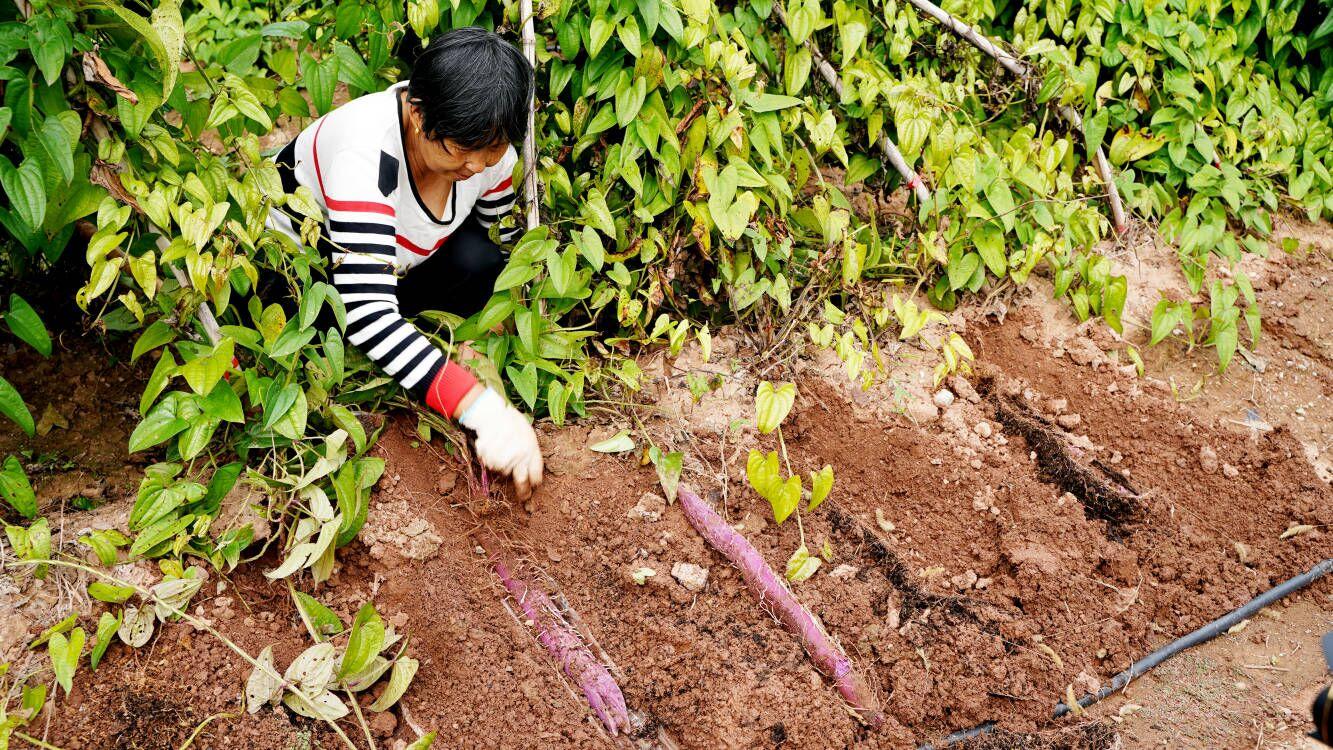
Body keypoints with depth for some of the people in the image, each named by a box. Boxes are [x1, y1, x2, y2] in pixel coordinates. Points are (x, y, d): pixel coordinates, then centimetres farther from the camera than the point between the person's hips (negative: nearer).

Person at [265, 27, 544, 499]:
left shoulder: (489, 150, -22)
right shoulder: (364, 155, -42)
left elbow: (504, 249, -7)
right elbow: (367, 315, -50)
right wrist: (485, 410, -57)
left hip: (399, 254, 4)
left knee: (476, 261, -27)